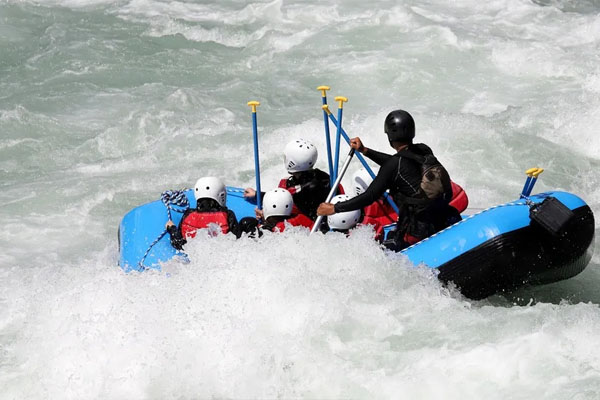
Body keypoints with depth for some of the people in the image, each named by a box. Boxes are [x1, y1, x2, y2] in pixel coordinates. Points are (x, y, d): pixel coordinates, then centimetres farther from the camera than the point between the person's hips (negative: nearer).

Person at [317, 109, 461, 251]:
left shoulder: (394, 165, -14)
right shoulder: (424, 151, 5)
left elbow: (370, 197, -10)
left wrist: (334, 208, -1)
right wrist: (365, 151, 29)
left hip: (417, 233, -7)